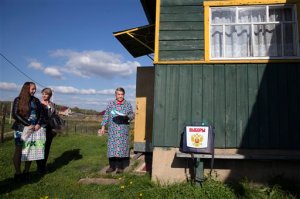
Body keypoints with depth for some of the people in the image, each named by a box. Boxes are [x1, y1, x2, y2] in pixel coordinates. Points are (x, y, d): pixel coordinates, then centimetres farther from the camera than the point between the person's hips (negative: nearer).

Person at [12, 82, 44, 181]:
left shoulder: (36, 101, 10)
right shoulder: (18, 100, 0)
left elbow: (41, 114, 11)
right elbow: (15, 114, -9)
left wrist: (38, 124, -7)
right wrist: (28, 125, -14)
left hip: (34, 130, 4)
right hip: (21, 129, -3)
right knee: (19, 150, 0)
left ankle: (26, 172, 16)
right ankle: (18, 173, 10)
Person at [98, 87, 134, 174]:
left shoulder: (128, 104, 5)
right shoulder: (110, 104, 8)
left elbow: (132, 115, 6)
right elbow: (106, 116, 10)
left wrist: (126, 116, -15)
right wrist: (103, 126, 4)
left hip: (123, 130, -1)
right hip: (112, 129, 1)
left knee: (122, 146, -2)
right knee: (111, 146, 1)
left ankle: (120, 167, 8)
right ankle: (112, 166, 13)